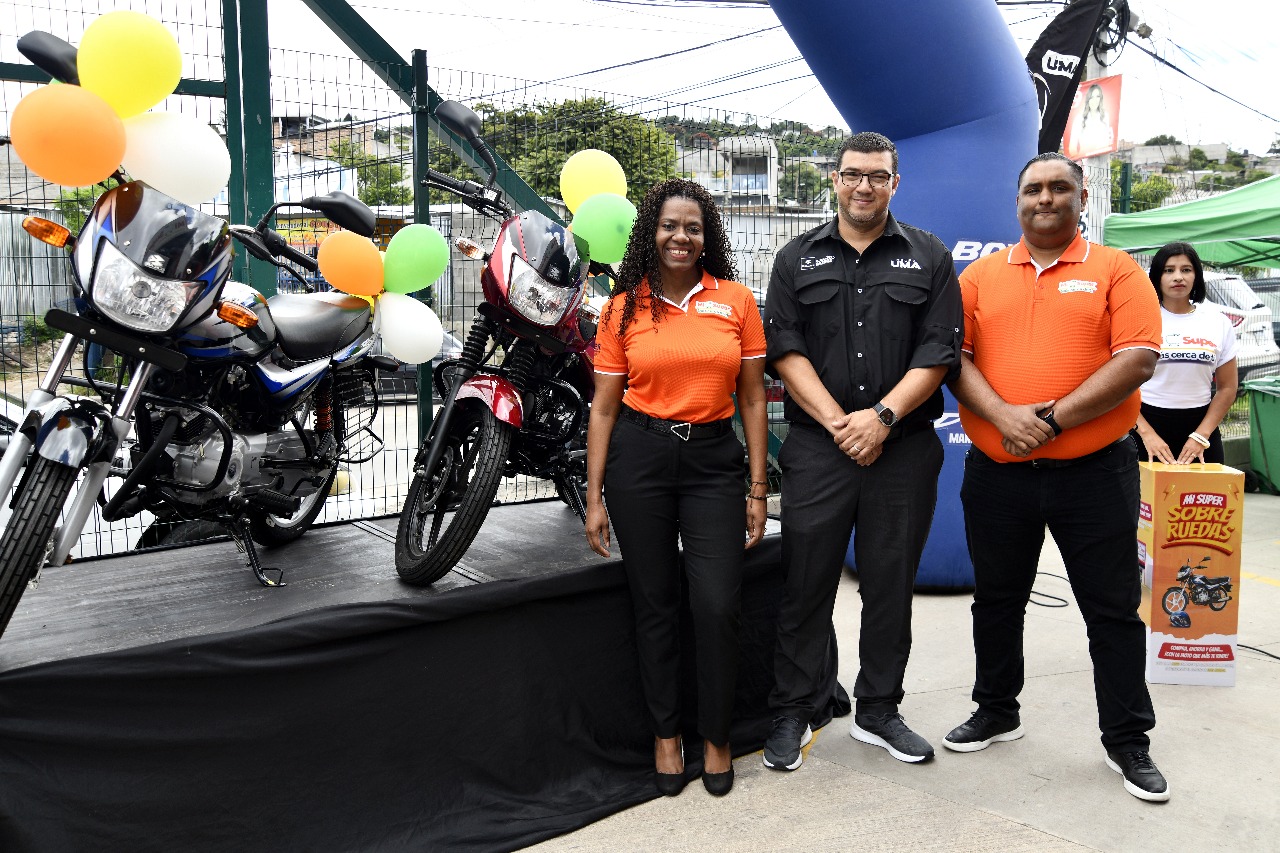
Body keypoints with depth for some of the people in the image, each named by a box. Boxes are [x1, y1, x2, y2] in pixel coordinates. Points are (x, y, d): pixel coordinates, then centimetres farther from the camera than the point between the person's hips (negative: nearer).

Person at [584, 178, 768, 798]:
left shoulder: (735, 300, 4)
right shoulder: (623, 308, 4)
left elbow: (753, 400, 5)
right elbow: (603, 407, 4)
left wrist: (758, 490, 2)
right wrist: (594, 498, 0)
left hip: (713, 459, 0)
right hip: (638, 457, 0)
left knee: (717, 606, -5)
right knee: (654, 605, 7)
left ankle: (717, 737, 18)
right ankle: (666, 734, 26)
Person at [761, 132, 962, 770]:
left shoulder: (929, 257, 9)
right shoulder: (798, 258, 10)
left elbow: (939, 353, -1)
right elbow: (785, 348, 0)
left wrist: (882, 416, -14)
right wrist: (836, 420, -12)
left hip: (903, 447, 1)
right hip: (816, 446, 0)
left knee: (891, 585, 9)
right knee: (806, 583, 2)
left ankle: (878, 712, 24)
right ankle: (792, 713, 16)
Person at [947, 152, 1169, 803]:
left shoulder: (1115, 271, 1)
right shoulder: (980, 275, 8)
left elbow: (1137, 360, -10)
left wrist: (1053, 419, -18)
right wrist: (1004, 416, -17)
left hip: (1093, 473, -2)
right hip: (995, 474, 3)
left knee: (1113, 608, 7)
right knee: (996, 600, 15)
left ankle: (1127, 741, 23)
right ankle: (996, 713, 34)